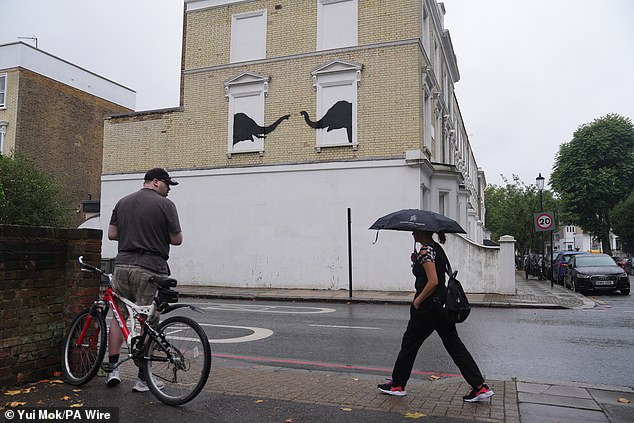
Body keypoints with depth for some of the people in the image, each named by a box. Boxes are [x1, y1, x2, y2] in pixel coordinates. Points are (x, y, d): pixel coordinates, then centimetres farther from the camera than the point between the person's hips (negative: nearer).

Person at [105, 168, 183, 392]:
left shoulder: (123, 202, 11)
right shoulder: (165, 205, -6)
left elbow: (111, 234, 12)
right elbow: (177, 239, -5)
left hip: (122, 265, 5)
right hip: (151, 269, -5)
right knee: (147, 323, 2)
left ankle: (112, 368, 17)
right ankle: (143, 378, 9)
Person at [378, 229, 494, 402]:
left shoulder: (426, 250, -16)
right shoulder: (437, 248, 13)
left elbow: (433, 282, -23)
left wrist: (417, 300, -13)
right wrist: (417, 262, 9)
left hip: (428, 305, -9)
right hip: (443, 303, 9)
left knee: (409, 343, 6)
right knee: (454, 344, 10)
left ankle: (397, 385, 19)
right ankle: (480, 386, 7)